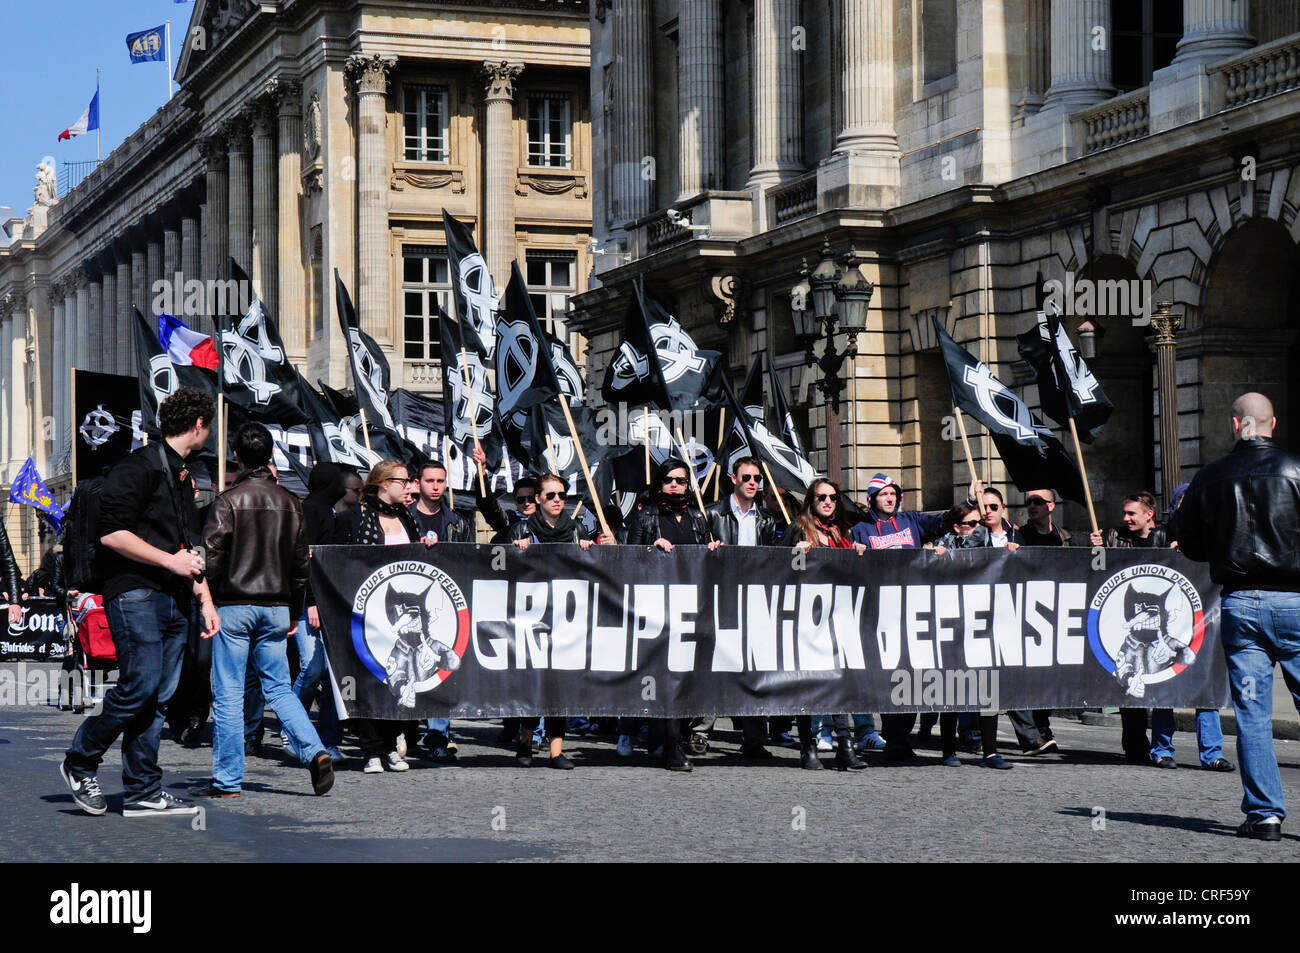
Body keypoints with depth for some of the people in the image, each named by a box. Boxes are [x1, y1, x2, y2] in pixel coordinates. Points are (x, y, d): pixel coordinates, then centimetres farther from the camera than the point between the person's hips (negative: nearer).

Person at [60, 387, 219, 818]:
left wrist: (204, 598, 19)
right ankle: (80, 763, 5)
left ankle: (143, 792, 5)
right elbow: (112, 533, -16)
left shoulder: (183, 476, 22)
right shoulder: (141, 466, -8)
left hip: (173, 601, 9)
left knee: (158, 697, 4)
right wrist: (171, 560, -14)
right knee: (139, 687, -13)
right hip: (136, 595, -9)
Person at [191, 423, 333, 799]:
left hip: (235, 606, -4)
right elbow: (300, 561, 11)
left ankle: (227, 780, 3)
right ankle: (315, 752, -7)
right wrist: (294, 612, 18)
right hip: (276, 607, 4)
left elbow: (212, 555, -12)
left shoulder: (229, 500, -8)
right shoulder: (289, 502, 7)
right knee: (278, 687, 12)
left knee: (228, 694, 1)